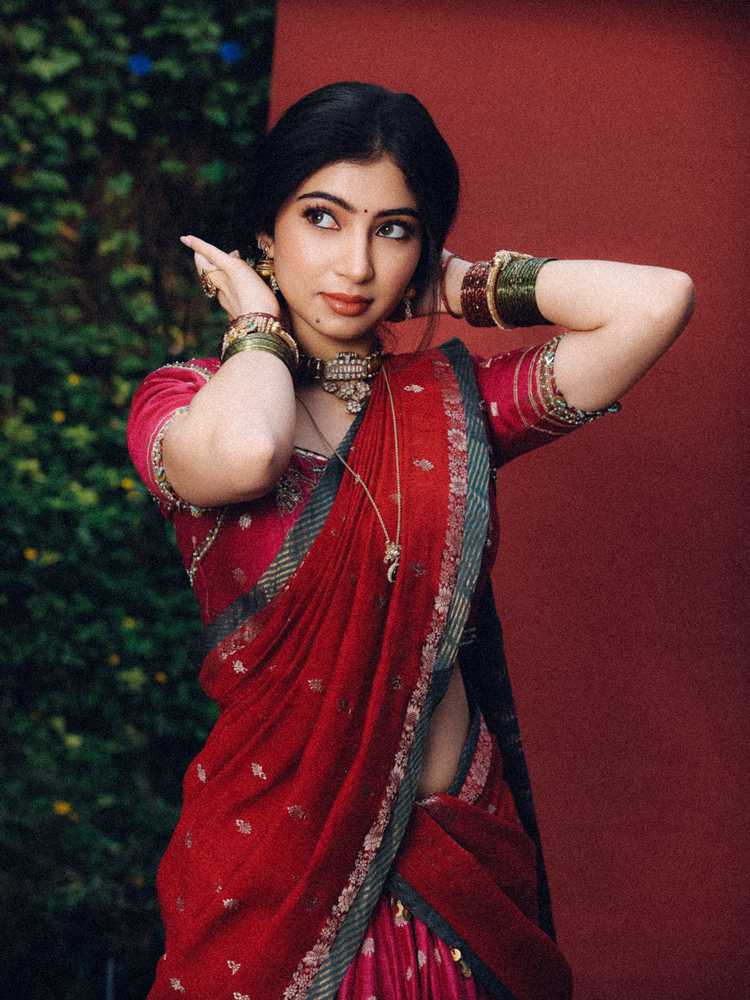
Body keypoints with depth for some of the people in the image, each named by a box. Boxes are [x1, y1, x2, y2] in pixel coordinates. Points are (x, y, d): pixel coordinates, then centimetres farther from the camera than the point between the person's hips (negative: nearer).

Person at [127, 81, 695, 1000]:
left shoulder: (455, 399, 1)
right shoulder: (184, 400, -6)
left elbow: (657, 302, -12)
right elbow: (243, 454, -32)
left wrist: (469, 288, -2)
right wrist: (259, 321, -12)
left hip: (457, 846, 3)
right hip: (271, 852, -2)